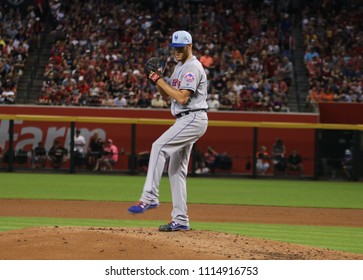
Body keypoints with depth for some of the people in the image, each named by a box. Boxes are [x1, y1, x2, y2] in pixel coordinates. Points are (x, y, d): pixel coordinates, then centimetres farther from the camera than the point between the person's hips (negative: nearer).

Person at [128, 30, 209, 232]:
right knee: (177, 170, 9)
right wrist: (157, 80, 2)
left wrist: (160, 80, -16)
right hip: (185, 120, 11)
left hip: (193, 119, -11)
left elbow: (182, 98, -22)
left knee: (159, 147, -24)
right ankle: (180, 220, 10)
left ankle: (150, 198, -27)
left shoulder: (193, 68, -12)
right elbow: (166, 95, 20)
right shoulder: (180, 67, 19)